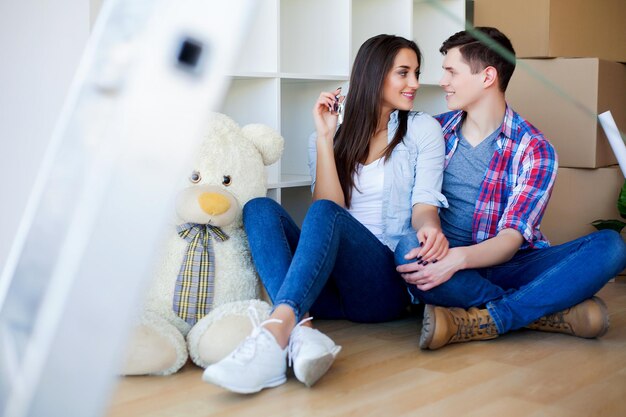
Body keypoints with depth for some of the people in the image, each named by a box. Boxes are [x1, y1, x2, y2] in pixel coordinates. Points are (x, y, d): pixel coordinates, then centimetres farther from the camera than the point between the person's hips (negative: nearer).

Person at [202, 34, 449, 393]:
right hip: (331, 288, 3)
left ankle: (275, 334, -54)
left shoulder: (423, 129, 10)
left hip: (389, 282, -3)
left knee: (324, 214, -31)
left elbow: (425, 204, -2)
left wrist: (429, 227, -26)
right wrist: (325, 138, -6)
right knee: (261, 208, -21)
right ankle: (303, 330, -45)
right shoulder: (331, 138, 14)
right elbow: (332, 204, 0)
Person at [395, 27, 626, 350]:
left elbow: (511, 238, -12)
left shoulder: (534, 150, -2)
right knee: (407, 250, -34)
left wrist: (459, 257, -33)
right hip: (445, 263, 1)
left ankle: (479, 323, -34)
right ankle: (557, 312, -26)